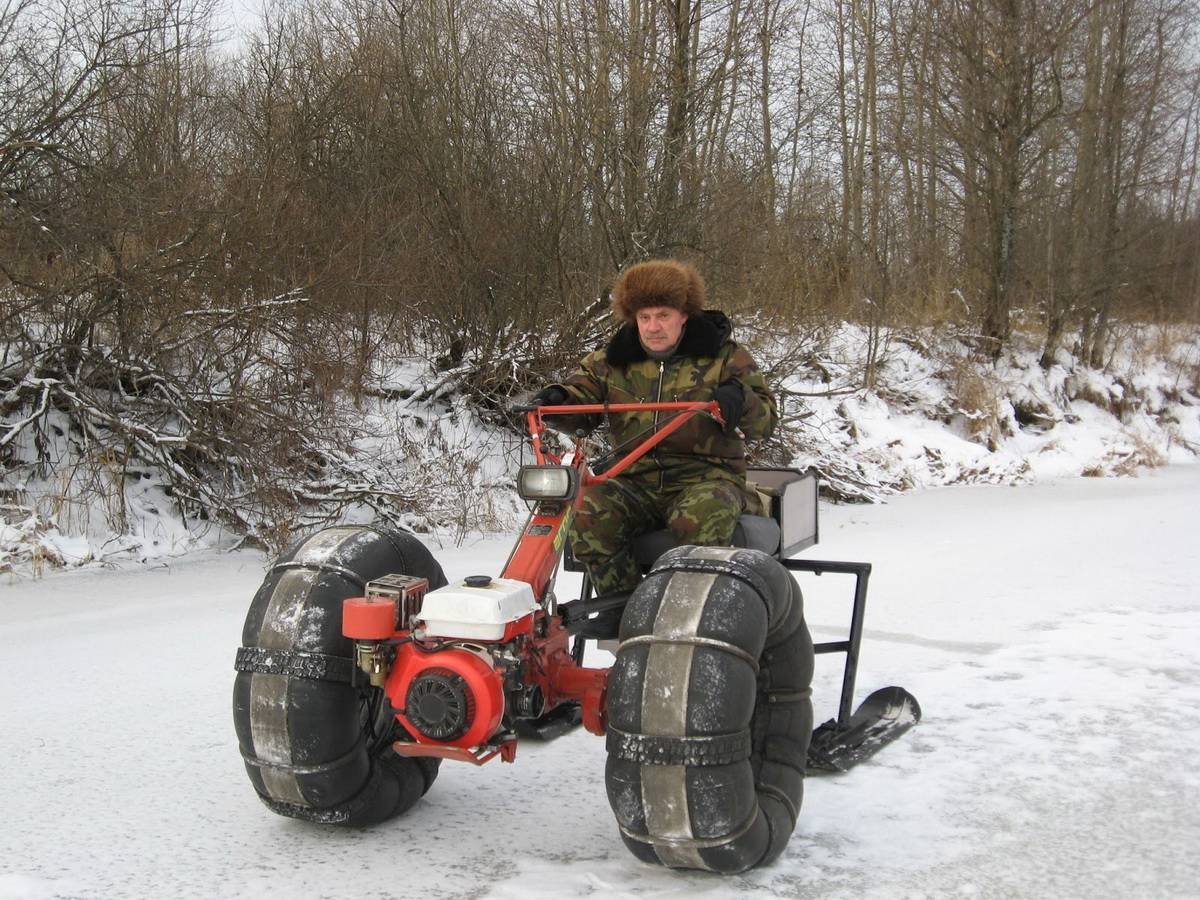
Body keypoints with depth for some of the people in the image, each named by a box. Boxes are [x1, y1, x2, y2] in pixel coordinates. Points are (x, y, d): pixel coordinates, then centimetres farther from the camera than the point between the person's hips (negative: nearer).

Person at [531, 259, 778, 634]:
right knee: (586, 515, -26)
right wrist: (556, 398, -13)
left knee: (702, 518, -38)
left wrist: (741, 401, -24)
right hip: (636, 481, 3)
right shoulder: (613, 361, 12)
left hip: (706, 475, -3)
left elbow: (766, 419, -1)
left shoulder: (722, 355, 4)